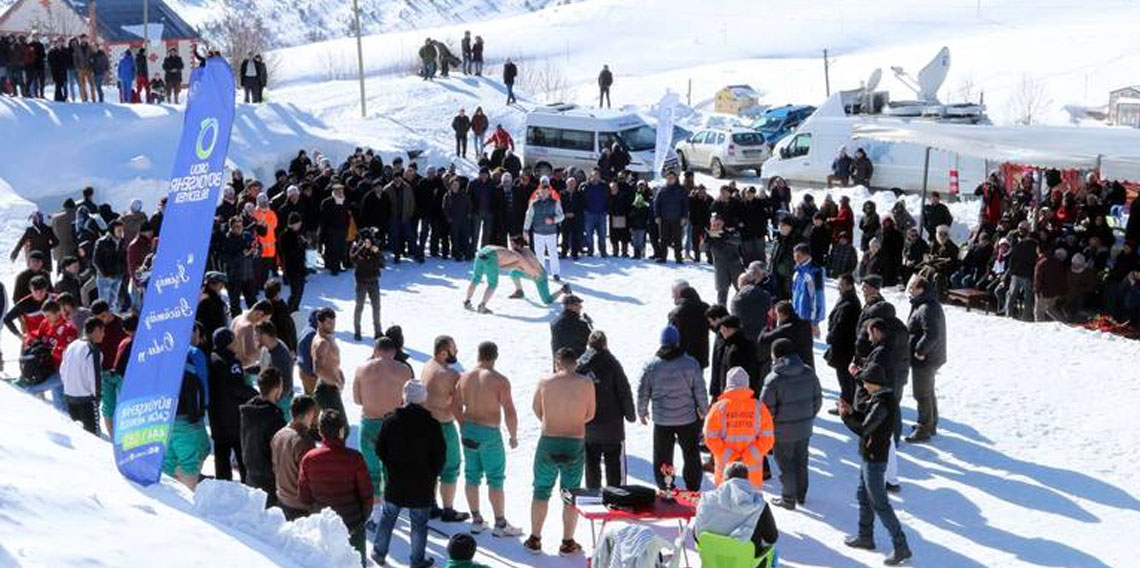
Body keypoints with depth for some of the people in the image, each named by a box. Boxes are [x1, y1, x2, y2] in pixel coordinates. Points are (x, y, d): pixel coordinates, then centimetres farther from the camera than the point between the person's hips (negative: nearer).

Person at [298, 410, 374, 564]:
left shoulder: (308, 459, -14)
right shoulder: (354, 458, -20)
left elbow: (303, 495, -5)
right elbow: (366, 493, -12)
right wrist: (364, 516, 6)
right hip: (352, 523, -2)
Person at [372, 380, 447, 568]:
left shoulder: (391, 421, -6)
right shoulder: (432, 425, -12)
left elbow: (380, 449, 1)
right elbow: (440, 456, -8)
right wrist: (432, 476, 8)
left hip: (395, 482, 2)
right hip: (422, 485, -2)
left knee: (388, 517, 20)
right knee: (419, 523, 10)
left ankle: (379, 552, 29)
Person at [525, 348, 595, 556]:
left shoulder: (545, 382, -5)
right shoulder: (586, 384, -6)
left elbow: (537, 410, 9)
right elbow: (590, 415, 5)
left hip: (548, 443, 0)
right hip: (575, 445, 0)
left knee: (541, 492, 13)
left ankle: (534, 540, 20)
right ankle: (567, 543, 17)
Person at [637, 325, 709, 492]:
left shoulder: (651, 365, -7)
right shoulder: (691, 364, -10)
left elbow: (643, 391, -1)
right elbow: (700, 391, -3)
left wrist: (642, 411, 15)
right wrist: (703, 411, 12)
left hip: (661, 420, 0)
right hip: (688, 418, 0)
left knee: (662, 456, 12)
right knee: (691, 454, 15)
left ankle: (665, 489, 17)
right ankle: (693, 489, 21)